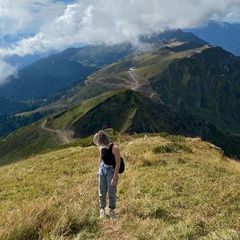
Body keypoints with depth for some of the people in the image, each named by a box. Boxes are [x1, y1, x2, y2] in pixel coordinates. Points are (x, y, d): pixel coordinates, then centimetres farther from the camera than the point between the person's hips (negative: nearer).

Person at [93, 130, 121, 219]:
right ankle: (102, 209, 28)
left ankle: (111, 210, 25)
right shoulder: (102, 148, -5)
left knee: (111, 192, 5)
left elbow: (118, 164, -20)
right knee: (102, 191, 11)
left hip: (111, 170, -5)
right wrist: (99, 170, 16)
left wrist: (115, 178, -20)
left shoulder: (114, 148, -23)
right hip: (102, 169, 5)